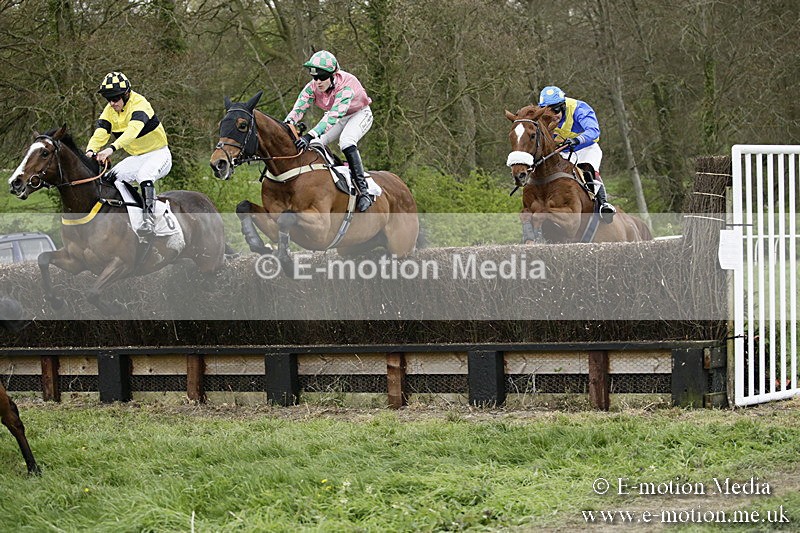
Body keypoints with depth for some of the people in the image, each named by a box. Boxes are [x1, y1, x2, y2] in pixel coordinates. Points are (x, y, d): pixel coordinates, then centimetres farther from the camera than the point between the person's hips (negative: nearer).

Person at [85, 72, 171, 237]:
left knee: (144, 175, -35)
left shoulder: (139, 104, -23)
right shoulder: (110, 111, -1)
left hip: (158, 154, -7)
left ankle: (149, 219, -37)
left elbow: (133, 129, -41)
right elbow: (100, 133, -14)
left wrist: (112, 148, -55)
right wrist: (91, 151, -37)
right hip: (135, 158, 7)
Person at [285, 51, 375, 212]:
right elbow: (297, 110, -28)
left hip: (360, 114, -6)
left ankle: (363, 190, -32)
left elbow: (334, 116, -49)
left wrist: (311, 136, -60)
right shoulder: (312, 88, -21)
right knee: (315, 145, -13)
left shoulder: (346, 85, -38)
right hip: (337, 118, 6)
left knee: (346, 141, -33)